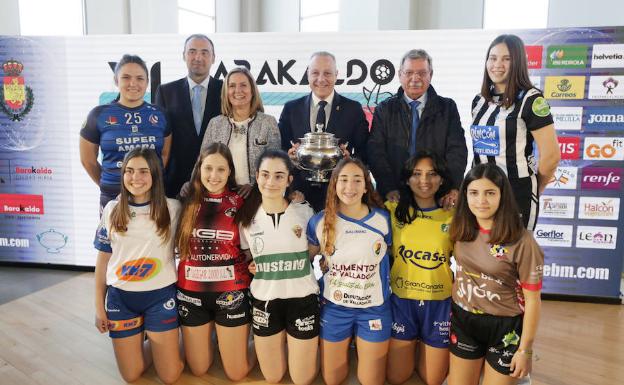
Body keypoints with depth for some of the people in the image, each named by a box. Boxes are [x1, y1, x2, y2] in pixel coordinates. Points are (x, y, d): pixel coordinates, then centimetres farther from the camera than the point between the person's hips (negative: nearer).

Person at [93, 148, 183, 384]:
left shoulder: (172, 209, -7)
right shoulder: (112, 210, 0)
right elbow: (103, 259, 6)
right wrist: (99, 305, 7)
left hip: (160, 296, -2)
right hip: (121, 298, 2)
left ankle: (156, 342, 33)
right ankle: (139, 338, 39)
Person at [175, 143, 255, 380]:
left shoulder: (240, 203, -5)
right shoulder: (188, 202, 0)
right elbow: (179, 245, 9)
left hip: (231, 292, -2)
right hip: (192, 292, 2)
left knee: (236, 374, 7)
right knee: (198, 370, 16)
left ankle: (241, 339, 35)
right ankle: (211, 335, 43)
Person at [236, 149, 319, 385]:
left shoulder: (305, 212, -7)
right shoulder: (246, 217, -3)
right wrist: (250, 266, -4)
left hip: (302, 299, -1)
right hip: (264, 301, 2)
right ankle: (282, 343, 44)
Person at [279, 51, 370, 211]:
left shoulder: (354, 109, 3)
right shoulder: (291, 108, 7)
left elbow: (364, 152, 2)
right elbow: (281, 148, 8)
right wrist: (289, 155, -13)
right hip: (300, 191, 1)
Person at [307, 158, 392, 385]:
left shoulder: (383, 219, -7)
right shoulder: (320, 221, -7)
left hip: (374, 308, 0)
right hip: (334, 308, 0)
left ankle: (361, 350, 38)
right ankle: (346, 350, 43)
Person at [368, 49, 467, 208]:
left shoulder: (447, 108, 9)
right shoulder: (384, 109, 8)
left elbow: (457, 150, 1)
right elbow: (376, 152, -1)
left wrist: (454, 188, -14)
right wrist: (389, 188, -14)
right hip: (395, 195, 0)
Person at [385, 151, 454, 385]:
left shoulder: (452, 217, -1)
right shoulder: (393, 211, -3)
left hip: (440, 303, 1)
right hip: (402, 301, 0)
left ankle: (423, 346, 42)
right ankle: (412, 346, 39)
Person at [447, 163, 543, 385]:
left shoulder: (521, 241, -20)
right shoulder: (462, 229, -6)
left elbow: (532, 300, -14)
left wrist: (524, 349, -10)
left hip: (505, 328, -4)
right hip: (463, 321, 4)